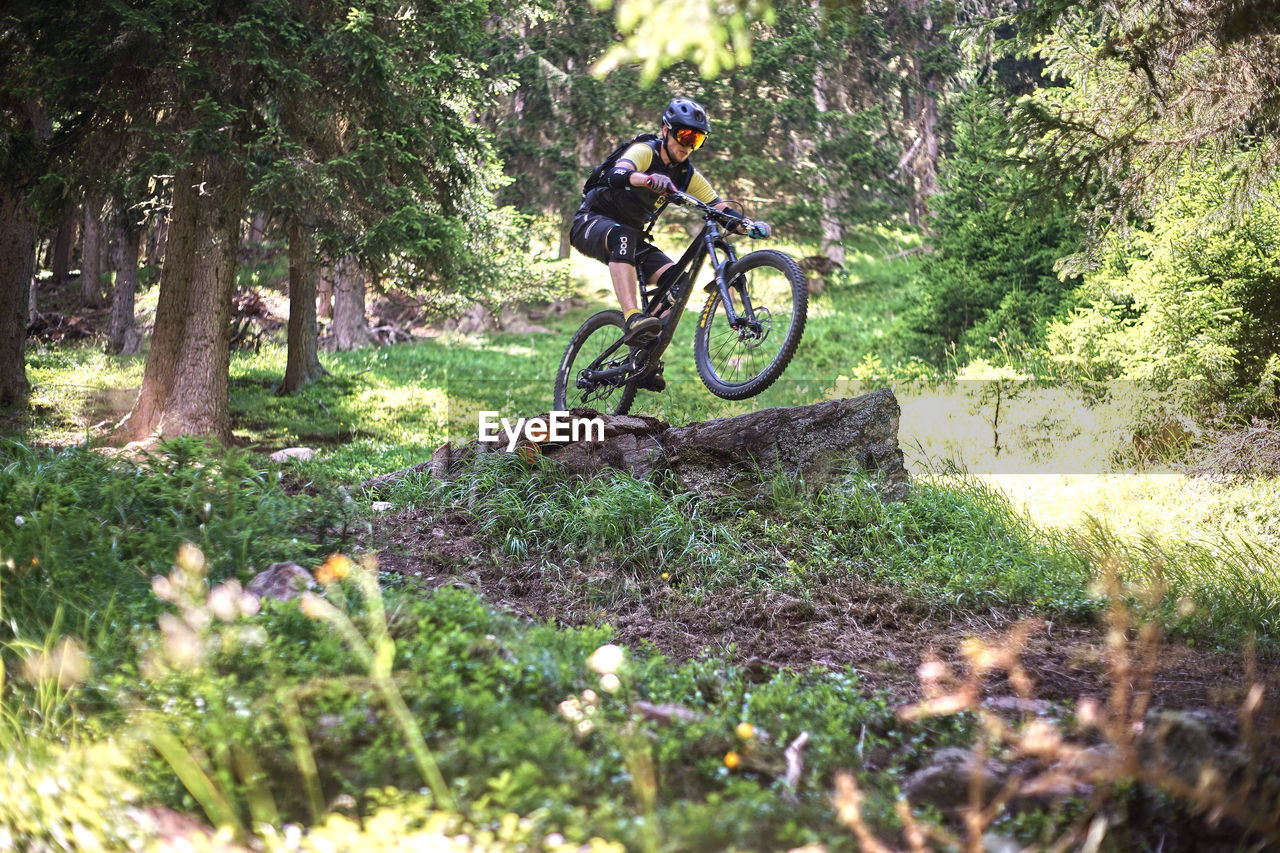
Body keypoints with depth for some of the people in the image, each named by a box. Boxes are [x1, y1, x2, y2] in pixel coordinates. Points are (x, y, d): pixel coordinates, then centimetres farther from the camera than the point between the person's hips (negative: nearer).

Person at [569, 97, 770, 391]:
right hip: (592, 222, -7)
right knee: (624, 235, -40)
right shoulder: (645, 152, -18)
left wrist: (749, 224, -25)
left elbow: (720, 208, -4)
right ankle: (633, 318, -54)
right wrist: (649, 179, -61)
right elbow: (617, 175, -40)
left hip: (629, 236, 7)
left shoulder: (688, 176, 2)